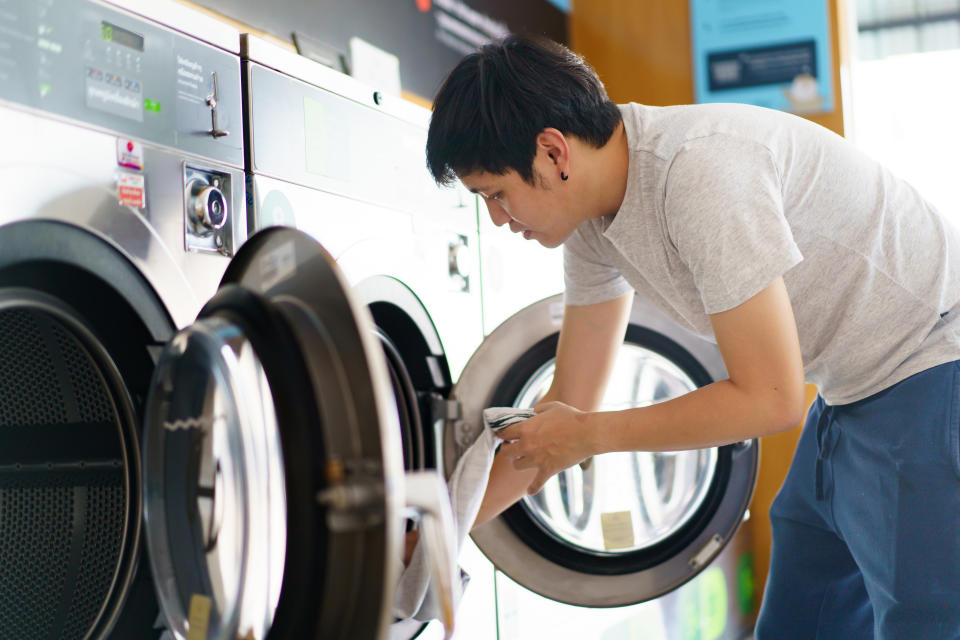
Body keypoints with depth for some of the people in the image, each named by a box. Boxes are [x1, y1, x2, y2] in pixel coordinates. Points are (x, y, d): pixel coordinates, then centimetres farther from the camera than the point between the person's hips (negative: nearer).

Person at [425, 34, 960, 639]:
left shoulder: (698, 170, -29)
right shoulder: (593, 224, 0)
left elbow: (770, 398, -25)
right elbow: (569, 404, 9)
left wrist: (589, 436, -15)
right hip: (851, 395, 9)